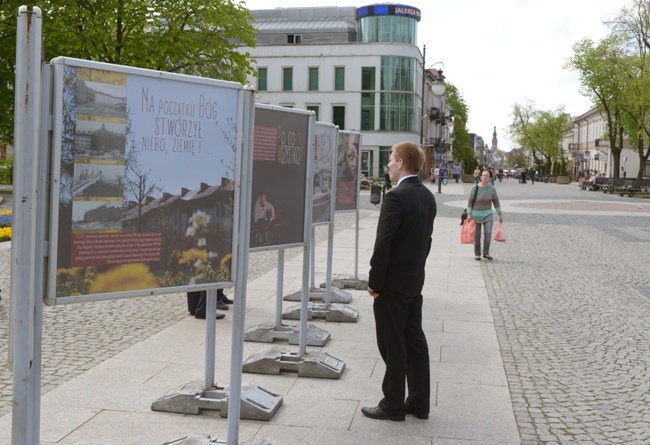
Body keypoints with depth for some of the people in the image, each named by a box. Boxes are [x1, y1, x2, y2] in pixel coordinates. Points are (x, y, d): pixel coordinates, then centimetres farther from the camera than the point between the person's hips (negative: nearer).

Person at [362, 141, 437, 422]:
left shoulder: (396, 197, -19)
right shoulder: (427, 196, 7)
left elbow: (383, 244, -21)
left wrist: (374, 282, -14)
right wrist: (416, 268, 17)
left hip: (393, 283, -8)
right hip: (415, 280, 8)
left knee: (392, 345, 1)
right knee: (414, 340, 13)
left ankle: (393, 405, 11)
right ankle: (419, 403, 21)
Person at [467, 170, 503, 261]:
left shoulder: (492, 189, -4)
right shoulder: (475, 188, -10)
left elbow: (496, 202, 4)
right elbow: (470, 201, -7)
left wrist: (500, 214, 2)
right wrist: (469, 214, -13)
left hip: (487, 213, 2)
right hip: (476, 214, -2)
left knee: (488, 233, -11)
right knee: (477, 235, 2)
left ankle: (486, 253, 3)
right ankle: (477, 254, 16)